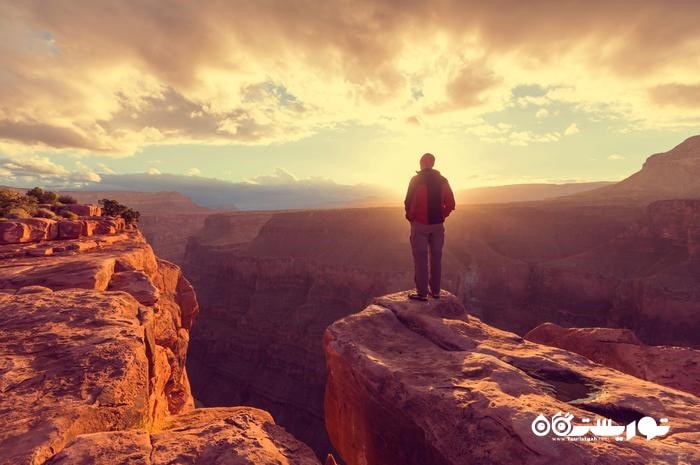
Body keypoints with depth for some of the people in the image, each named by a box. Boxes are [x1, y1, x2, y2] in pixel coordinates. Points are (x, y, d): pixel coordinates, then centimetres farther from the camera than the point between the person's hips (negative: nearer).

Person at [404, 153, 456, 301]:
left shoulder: (416, 180, -10)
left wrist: (410, 217, 4)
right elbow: (450, 204, 3)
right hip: (438, 225, 5)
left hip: (420, 224, -4)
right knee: (436, 258, 12)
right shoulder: (442, 180, 4)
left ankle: (422, 293, 4)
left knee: (421, 258, 1)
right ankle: (435, 291, 19)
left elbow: (409, 202, -13)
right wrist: (441, 216, 14)